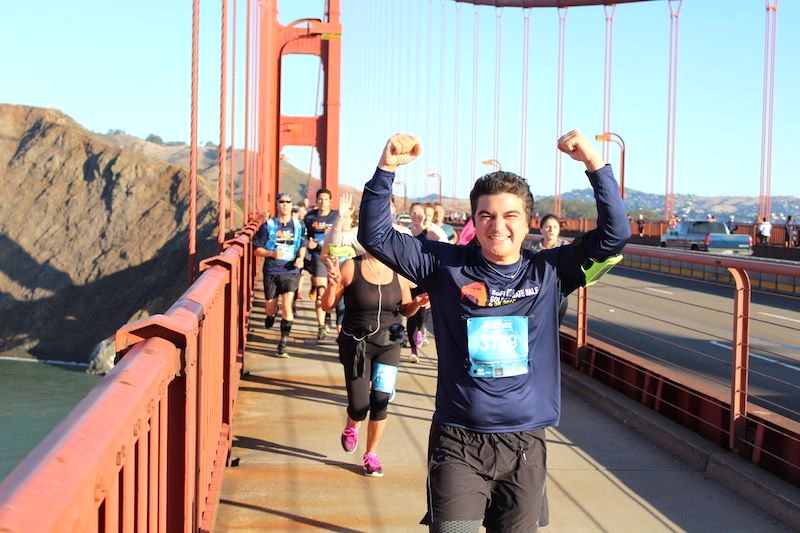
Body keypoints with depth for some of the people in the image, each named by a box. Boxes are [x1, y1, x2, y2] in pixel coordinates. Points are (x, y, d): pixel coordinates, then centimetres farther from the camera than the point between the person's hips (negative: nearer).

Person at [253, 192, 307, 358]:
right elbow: (256, 250, -1)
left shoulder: (298, 226, 3)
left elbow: (303, 245, 19)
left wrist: (301, 258, -1)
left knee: (287, 305, -15)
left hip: (290, 272, 0)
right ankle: (271, 315, 53)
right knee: (270, 306, 12)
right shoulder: (268, 226, -3)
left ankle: (283, 345, -9)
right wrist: (272, 253, -18)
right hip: (271, 272, 0)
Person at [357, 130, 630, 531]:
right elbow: (375, 235, -4)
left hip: (525, 444, 2)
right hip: (458, 442, -2)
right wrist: (387, 168, -17)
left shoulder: (549, 272, 1)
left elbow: (615, 234, -5)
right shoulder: (447, 266, -2)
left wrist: (595, 164, -16)